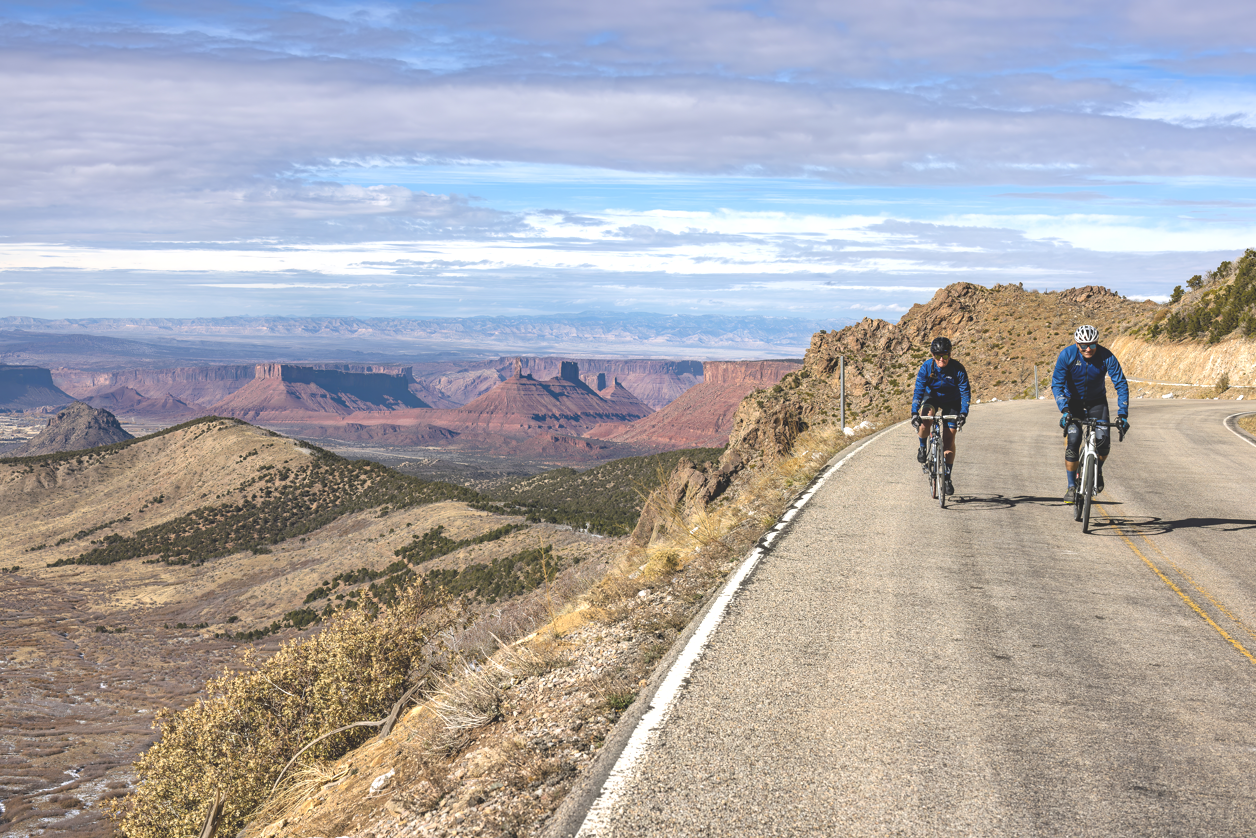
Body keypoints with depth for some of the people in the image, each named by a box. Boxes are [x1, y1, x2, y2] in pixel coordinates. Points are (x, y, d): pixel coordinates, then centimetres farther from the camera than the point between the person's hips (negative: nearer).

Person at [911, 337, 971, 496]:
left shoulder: (958, 369, -25)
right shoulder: (926, 367, -24)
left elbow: (965, 392, -25)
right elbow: (918, 390, -26)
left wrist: (963, 413, -39)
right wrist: (914, 413, -37)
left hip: (952, 402, 0)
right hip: (932, 397, 0)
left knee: (949, 438, -7)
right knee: (925, 420, -33)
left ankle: (947, 478, 2)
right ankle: (923, 447, -1)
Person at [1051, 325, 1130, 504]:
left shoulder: (1106, 357, -22)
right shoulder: (1067, 355, -22)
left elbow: (1121, 384, -20)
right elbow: (1056, 383, -24)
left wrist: (1122, 414, -30)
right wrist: (1064, 410, -37)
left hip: (1097, 402, 1)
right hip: (1073, 403, 0)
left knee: (1104, 443, -17)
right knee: (1072, 443, -18)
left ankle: (1097, 469, 15)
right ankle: (1072, 486, -4)